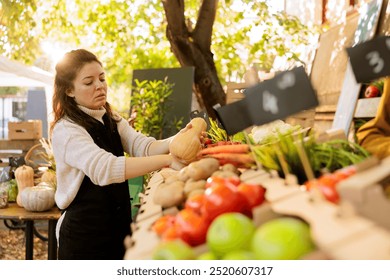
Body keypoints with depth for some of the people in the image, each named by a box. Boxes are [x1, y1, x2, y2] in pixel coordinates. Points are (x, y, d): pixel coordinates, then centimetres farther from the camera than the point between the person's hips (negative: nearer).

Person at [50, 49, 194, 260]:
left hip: (119, 227, 7)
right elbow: (104, 168, -33)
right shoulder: (65, 130, -17)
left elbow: (144, 147, -9)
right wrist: (167, 160, -41)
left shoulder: (112, 120, 7)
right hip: (84, 234, -7)